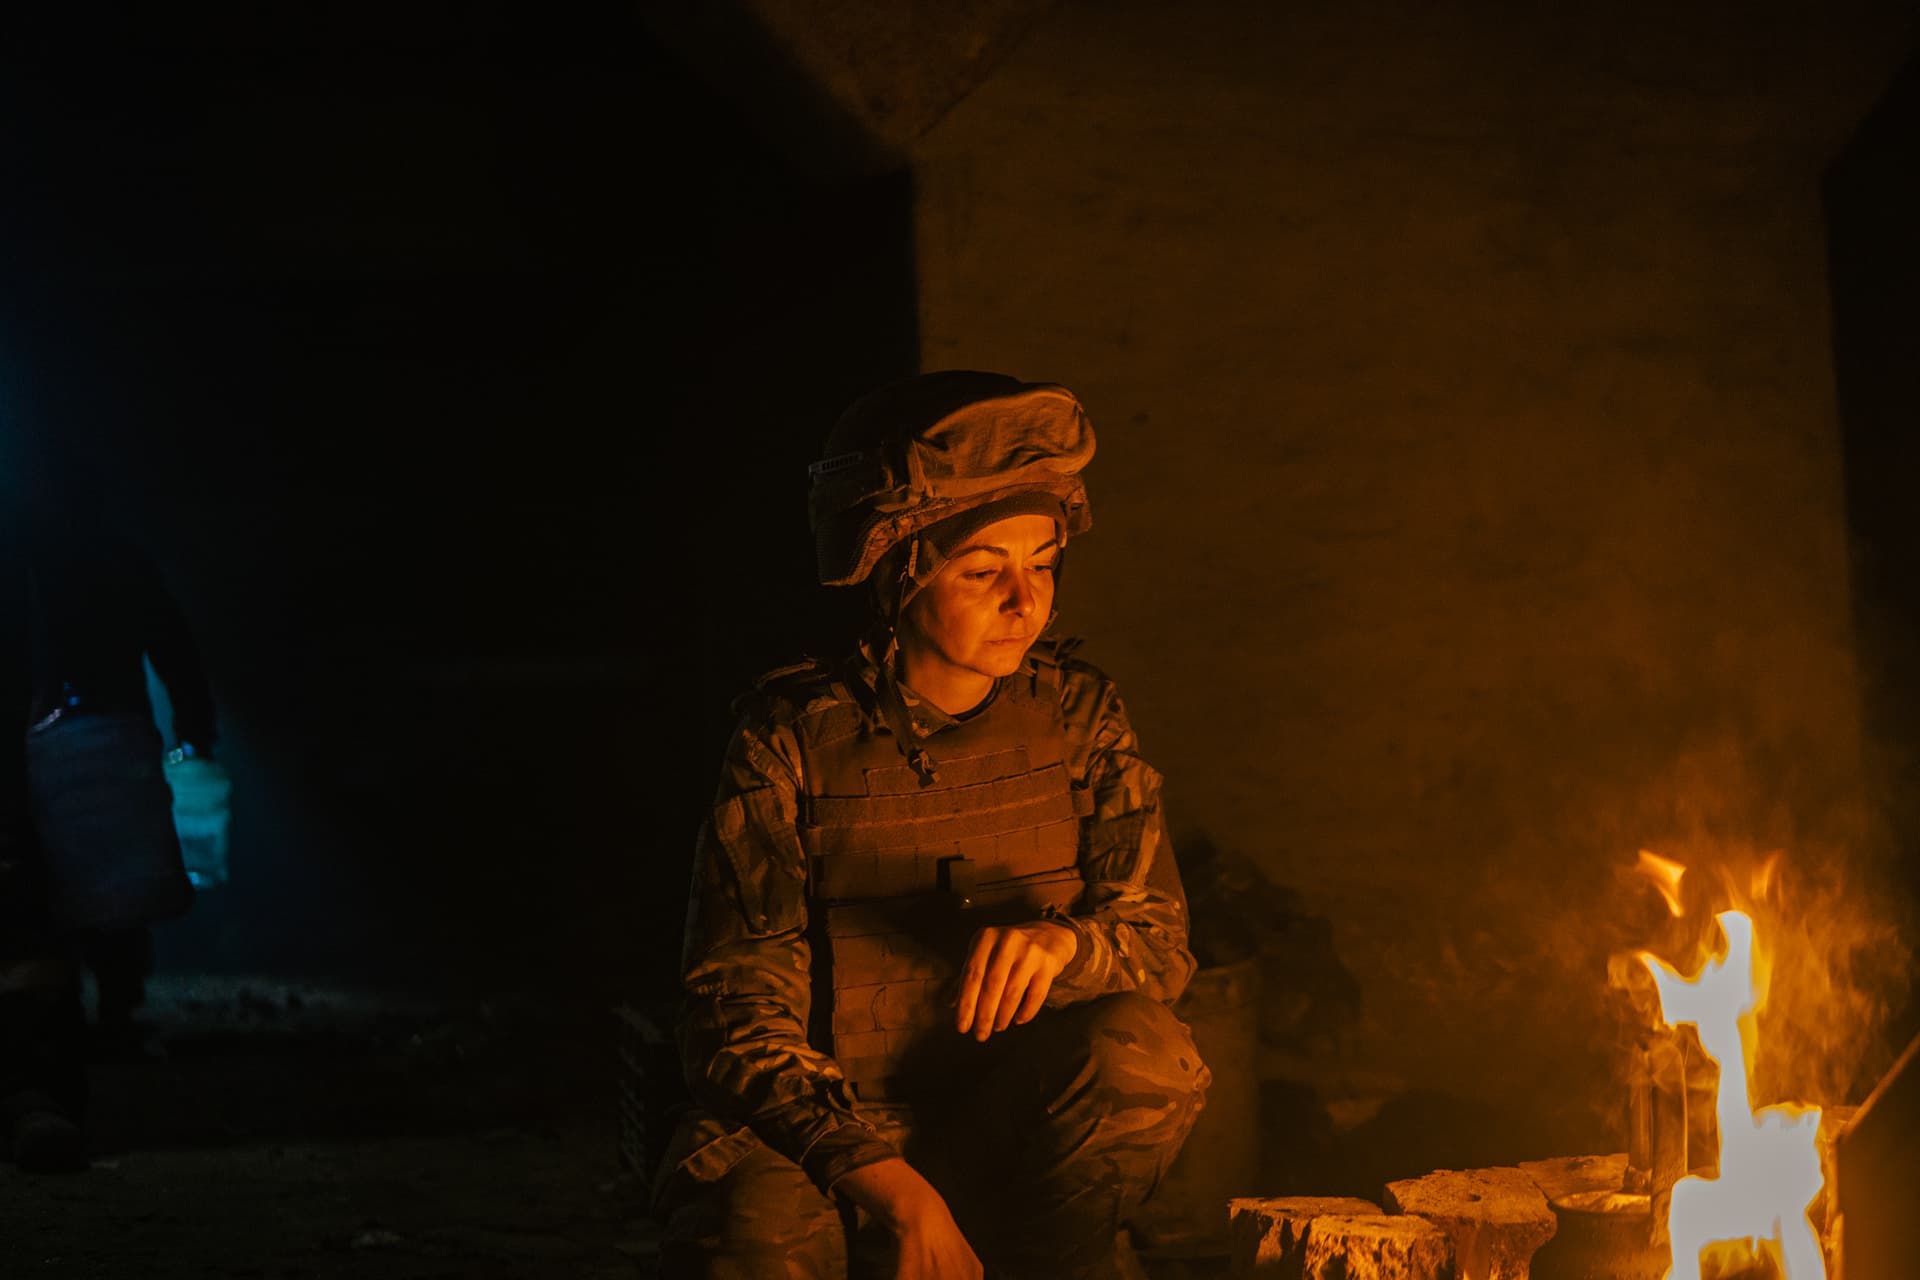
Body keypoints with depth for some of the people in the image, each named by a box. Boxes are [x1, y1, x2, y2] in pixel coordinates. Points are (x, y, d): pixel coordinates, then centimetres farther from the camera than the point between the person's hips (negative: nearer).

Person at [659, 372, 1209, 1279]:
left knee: (1140, 1049, -29)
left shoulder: (1075, 715, 2)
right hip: (829, 1128, -3)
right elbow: (735, 1014, -12)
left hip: (1016, 1135, 3)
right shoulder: (794, 738, -8)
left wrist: (1064, 939, -26)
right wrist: (890, 1183, -26)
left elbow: (1161, 939, 0)